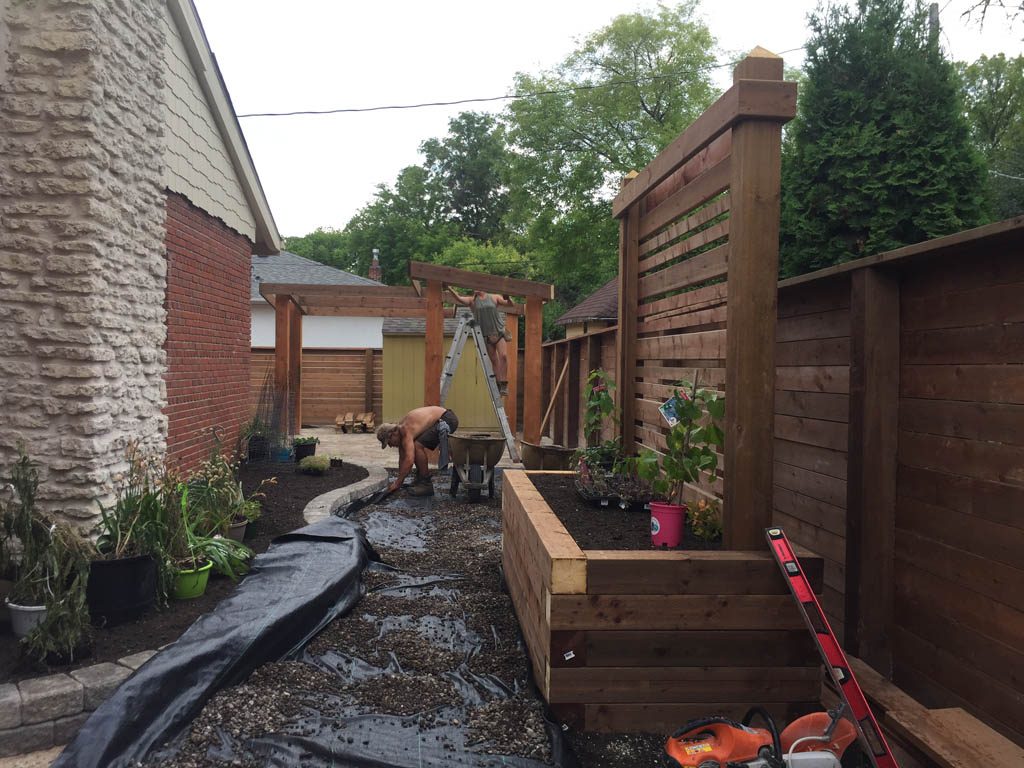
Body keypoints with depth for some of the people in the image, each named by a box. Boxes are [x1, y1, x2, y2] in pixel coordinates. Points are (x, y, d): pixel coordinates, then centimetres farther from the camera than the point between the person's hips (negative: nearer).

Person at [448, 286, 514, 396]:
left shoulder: (494, 298, 4)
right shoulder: (472, 300, 3)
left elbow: (512, 304, 2)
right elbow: (459, 299, -14)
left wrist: (507, 298, -20)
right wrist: (450, 290, -31)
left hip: (499, 332, -1)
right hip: (485, 335, 1)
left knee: (503, 355, -16)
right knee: (494, 360, 3)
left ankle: (504, 384, -11)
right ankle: (498, 386, 11)